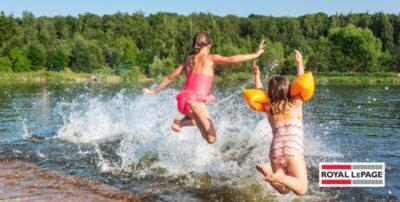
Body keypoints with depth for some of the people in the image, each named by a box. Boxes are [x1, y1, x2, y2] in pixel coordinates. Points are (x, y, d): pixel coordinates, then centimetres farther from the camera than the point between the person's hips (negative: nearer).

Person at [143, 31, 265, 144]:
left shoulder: (188, 60, 16)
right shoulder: (210, 58, 1)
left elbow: (170, 77, 22)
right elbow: (231, 60, -11)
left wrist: (154, 91, 33)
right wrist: (255, 54, -7)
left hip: (184, 99, 7)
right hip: (195, 101, -7)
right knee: (211, 138, -2)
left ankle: (179, 123, 12)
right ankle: (181, 123, -15)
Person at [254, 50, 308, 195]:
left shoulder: (268, 107, 16)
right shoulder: (295, 103, 11)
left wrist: (256, 76, 48)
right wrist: (300, 63, 36)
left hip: (275, 149, 4)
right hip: (293, 148, -3)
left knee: (284, 189, 10)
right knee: (301, 189, -4)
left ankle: (268, 174, -23)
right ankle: (278, 177, -35)